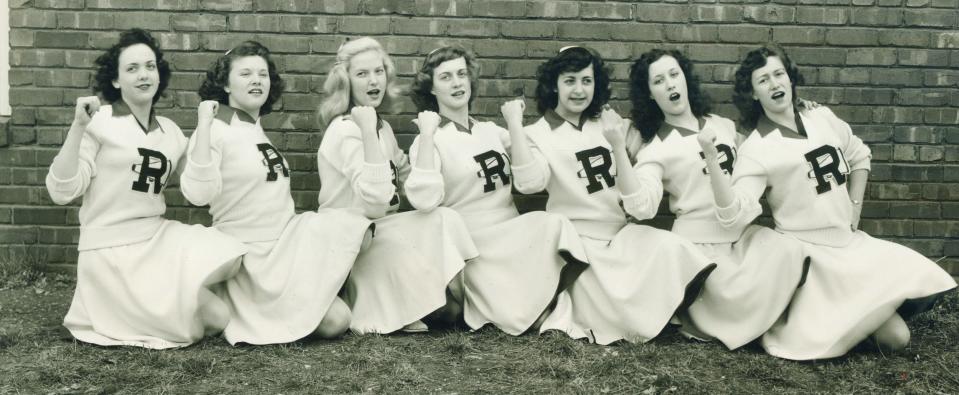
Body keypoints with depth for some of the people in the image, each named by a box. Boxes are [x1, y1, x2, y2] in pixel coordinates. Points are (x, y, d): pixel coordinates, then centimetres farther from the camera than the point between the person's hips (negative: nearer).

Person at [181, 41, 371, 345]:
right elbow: (198, 194, -28)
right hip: (253, 254, -8)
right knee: (334, 320, -16)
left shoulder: (258, 130, 14)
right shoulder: (217, 130, -11)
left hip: (287, 240, 8)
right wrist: (204, 125, -28)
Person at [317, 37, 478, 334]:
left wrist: (401, 176, 1)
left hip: (380, 230, 8)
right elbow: (375, 195, -32)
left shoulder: (384, 128, 9)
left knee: (443, 218, -15)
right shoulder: (345, 129, -16)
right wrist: (368, 131, -33)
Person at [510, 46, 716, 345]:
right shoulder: (539, 134, 0)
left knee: (668, 247, -25)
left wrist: (618, 146, -14)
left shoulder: (609, 123, 10)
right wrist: (514, 125, -25)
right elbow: (529, 183, -22)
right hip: (579, 241, -4)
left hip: (623, 232, 5)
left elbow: (636, 200, 2)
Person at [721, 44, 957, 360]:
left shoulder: (822, 118, 6)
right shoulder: (756, 149, -12)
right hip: (808, 254, -5)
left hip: (851, 241, 6)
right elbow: (734, 215, -24)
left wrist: (854, 207, 11)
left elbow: (859, 157, 23)